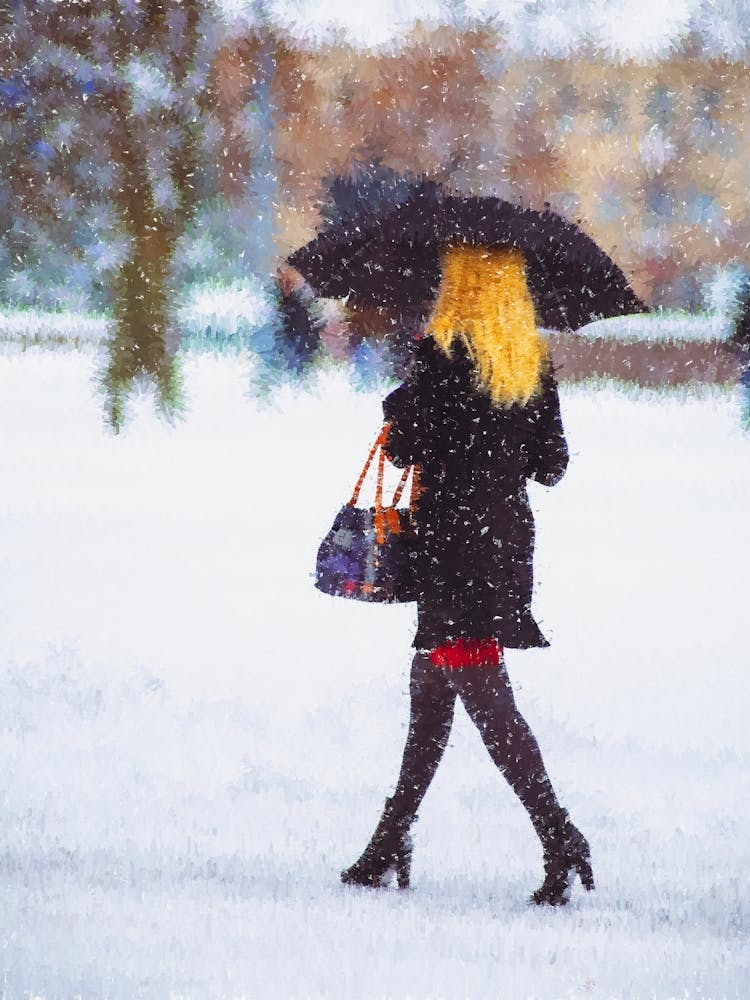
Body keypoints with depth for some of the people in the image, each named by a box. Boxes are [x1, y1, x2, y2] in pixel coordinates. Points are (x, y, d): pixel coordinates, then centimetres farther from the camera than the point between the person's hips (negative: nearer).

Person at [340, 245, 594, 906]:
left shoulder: (442, 354, -12)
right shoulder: (536, 362, 7)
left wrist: (397, 410, 8)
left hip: (453, 541, -7)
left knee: (483, 693, -9)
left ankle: (558, 833, -22)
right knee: (431, 690, 15)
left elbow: (406, 447, -12)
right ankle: (390, 845, 21)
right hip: (508, 536, 7)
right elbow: (551, 465, 8)